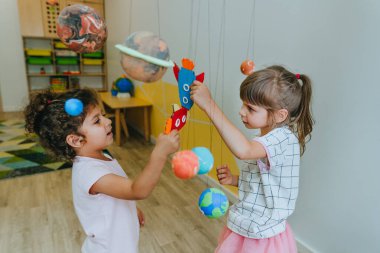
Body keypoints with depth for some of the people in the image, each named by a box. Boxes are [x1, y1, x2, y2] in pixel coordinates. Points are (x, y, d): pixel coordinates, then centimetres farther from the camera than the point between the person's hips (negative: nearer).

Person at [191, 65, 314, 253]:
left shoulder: (283, 138, -23)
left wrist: (209, 106, -42)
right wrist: (233, 179, -3)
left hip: (262, 238, -8)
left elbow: (242, 150, -44)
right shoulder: (266, 140, 6)